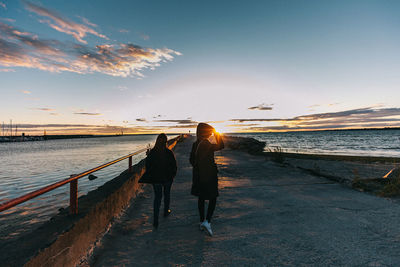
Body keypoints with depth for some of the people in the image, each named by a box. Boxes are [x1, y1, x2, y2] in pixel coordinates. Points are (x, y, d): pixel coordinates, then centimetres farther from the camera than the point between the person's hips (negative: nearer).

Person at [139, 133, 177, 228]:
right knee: (167, 194, 22)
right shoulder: (169, 153, -16)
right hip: (167, 178, -1)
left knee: (157, 197, 9)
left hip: (156, 179, 1)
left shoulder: (151, 153, -10)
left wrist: (150, 177, 12)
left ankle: (155, 220, 1)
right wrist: (172, 175, 8)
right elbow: (174, 166, -9)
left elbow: (147, 166, -2)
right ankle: (166, 211, 40)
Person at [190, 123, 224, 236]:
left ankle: (202, 222, 26)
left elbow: (192, 160, 10)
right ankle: (207, 221, -3)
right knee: (212, 198, 6)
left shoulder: (195, 144, 2)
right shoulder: (206, 144, -20)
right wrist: (216, 133, -2)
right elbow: (221, 146, -8)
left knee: (201, 198, 16)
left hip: (198, 175, 7)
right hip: (209, 175, -7)